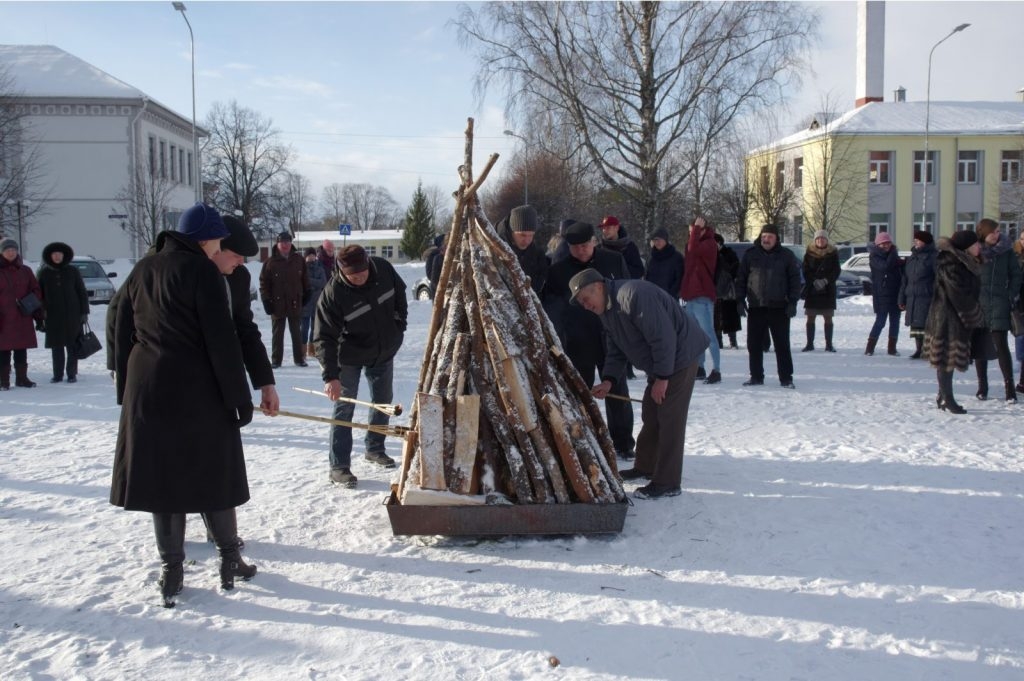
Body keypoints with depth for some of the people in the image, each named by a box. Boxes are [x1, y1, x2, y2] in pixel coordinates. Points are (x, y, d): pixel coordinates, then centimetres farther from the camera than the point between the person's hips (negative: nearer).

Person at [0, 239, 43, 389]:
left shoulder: (25, 271, 9)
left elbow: (36, 292, 10)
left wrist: (38, 315, 4)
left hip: (23, 318, 3)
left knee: (21, 350, 9)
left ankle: (21, 377, 18)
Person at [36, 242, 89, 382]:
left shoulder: (72, 271, 3)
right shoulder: (43, 273, 5)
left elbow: (82, 292, 5)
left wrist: (84, 312, -1)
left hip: (72, 314, -1)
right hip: (53, 316, 1)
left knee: (72, 345, 0)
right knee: (56, 346, 3)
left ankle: (72, 373, 7)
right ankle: (57, 374, 11)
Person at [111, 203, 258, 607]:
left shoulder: (142, 271, 11)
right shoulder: (202, 271, -10)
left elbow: (122, 334, 14)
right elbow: (222, 342, -14)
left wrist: (126, 389, 20)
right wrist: (239, 398, -9)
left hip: (146, 391, 6)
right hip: (196, 392, -5)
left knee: (162, 475, 9)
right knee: (212, 474, 7)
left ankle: (171, 571, 12)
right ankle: (230, 560, 16)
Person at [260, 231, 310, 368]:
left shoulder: (299, 260, 2)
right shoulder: (270, 262, -6)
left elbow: (305, 279, 12)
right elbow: (264, 283, -5)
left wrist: (306, 294, 10)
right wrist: (266, 300, -8)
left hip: (295, 303, 2)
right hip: (277, 304, -2)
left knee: (296, 333, 9)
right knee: (277, 334, 6)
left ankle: (299, 358, 17)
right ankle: (276, 360, 12)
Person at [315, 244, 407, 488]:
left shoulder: (383, 269, -18)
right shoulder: (333, 293, -30)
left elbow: (399, 293, 4)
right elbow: (324, 338, -29)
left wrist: (400, 325, 2)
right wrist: (331, 376, -37)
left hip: (384, 351, 5)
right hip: (351, 357, -5)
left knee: (383, 401, 16)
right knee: (344, 407, -5)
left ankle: (375, 449, 35)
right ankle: (339, 466, 2)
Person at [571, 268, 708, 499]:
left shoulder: (633, 296, -27)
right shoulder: (606, 310, 6)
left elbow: (663, 337, -28)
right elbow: (616, 350, 12)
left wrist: (661, 377, -22)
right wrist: (608, 380, -3)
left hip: (680, 356, -10)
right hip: (661, 364, 10)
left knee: (669, 419, -9)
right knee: (650, 415, 16)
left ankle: (667, 483, -5)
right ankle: (646, 466, 32)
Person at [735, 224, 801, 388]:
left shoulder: (786, 256, 4)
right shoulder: (750, 254, 7)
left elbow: (795, 279, 3)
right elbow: (741, 278, 10)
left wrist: (792, 302, -5)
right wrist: (740, 300, 2)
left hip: (779, 307, -2)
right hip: (756, 307, 2)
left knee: (782, 345, 0)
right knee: (754, 345, 5)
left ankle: (786, 378, 6)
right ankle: (756, 376, 15)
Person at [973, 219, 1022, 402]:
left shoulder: (1006, 251, 4)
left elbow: (1015, 274, 8)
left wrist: (1011, 295, -2)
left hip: (999, 303, -1)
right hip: (978, 303, 1)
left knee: (1000, 344, -8)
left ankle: (1009, 385, -5)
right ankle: (982, 386, 14)